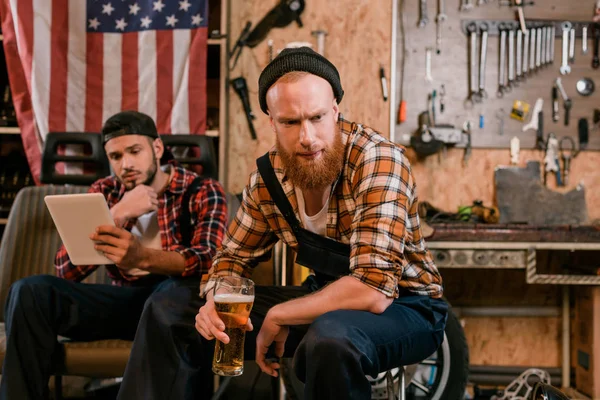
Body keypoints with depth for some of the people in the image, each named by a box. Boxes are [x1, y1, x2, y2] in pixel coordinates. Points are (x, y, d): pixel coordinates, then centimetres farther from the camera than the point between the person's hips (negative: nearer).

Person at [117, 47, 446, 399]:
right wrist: (216, 301, -17)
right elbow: (235, 256, 6)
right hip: (324, 298, 6)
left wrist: (278, 318, -24)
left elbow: (372, 290, -33)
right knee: (170, 313, -1)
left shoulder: (379, 161, -26)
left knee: (330, 339, -42)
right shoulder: (270, 174, -7)